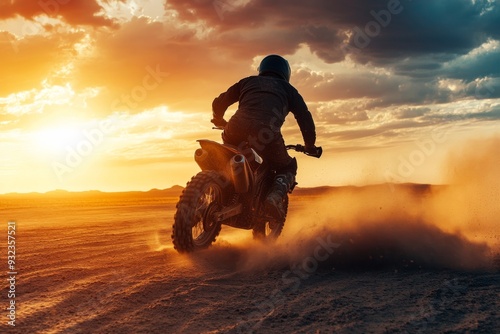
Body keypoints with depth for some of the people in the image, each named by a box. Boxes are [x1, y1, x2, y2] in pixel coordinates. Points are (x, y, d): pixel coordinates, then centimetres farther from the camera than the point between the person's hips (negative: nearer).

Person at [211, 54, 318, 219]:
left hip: (235, 131, 3)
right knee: (288, 167, 21)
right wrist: (310, 145, 33)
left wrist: (219, 120, 52)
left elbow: (218, 103, 31)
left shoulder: (248, 81, 31)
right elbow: (304, 117, 19)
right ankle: (275, 196, -9)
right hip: (266, 134, -3)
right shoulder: (287, 89, 27)